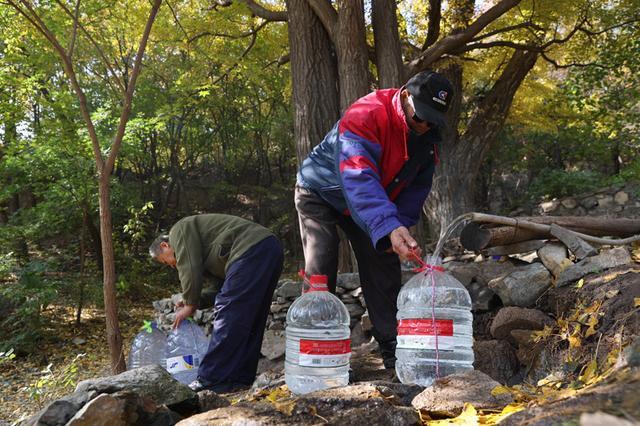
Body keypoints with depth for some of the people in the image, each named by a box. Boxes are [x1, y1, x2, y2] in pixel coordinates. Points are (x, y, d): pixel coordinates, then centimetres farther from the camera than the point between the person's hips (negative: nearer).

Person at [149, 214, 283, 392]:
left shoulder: (180, 229, 8)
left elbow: (190, 269, -4)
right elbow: (217, 282, 27)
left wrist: (190, 305, 6)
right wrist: (192, 303, 17)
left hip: (251, 250, -10)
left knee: (228, 315, -8)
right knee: (250, 320, 13)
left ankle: (213, 380, -6)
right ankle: (240, 377, 17)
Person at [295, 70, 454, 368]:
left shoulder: (428, 136, -12)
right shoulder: (363, 117, -36)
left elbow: (417, 186, -2)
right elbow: (358, 180, -50)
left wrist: (400, 227, -16)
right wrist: (389, 228, -63)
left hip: (373, 205, 6)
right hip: (321, 195, -5)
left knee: (383, 268, 0)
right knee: (320, 271, -15)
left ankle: (393, 348, 9)